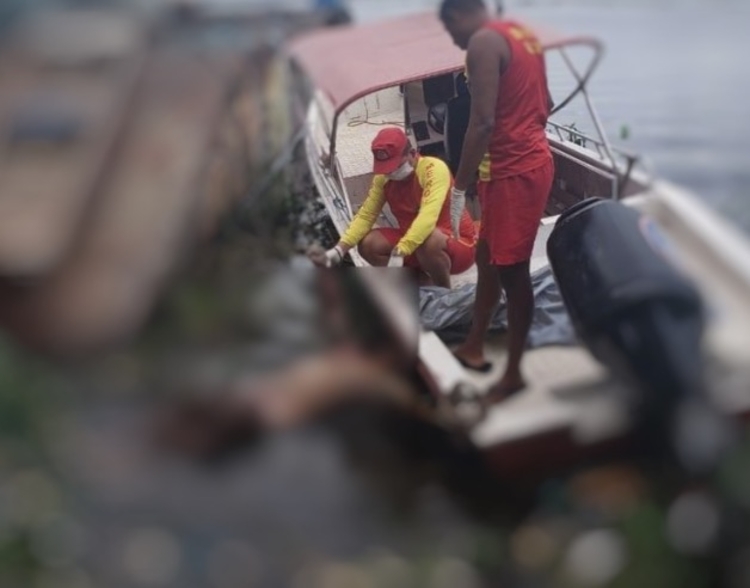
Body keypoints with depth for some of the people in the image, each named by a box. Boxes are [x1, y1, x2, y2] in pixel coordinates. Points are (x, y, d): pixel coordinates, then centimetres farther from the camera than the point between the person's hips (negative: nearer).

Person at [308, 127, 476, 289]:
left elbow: (428, 217, -37)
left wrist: (398, 254, -46)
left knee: (428, 240, -39)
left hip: (459, 244, -6)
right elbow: (366, 215, -5)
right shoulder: (383, 178, -4)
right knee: (369, 244, -13)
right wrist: (338, 251, -20)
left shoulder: (433, 168, -24)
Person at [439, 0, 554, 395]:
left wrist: (459, 187, -19)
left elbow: (483, 121, -22)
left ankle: (514, 375, 11)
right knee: (487, 256, 19)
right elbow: (545, 104, 21)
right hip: (531, 162, 10)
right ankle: (474, 347, 32)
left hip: (512, 172, -10)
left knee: (512, 271, -1)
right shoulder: (520, 34, 14)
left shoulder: (483, 42, -14)